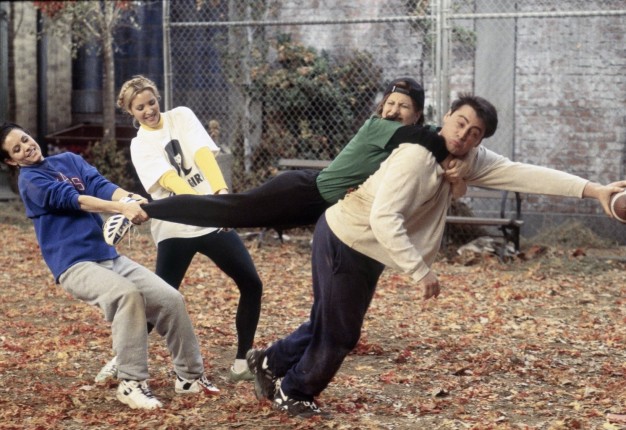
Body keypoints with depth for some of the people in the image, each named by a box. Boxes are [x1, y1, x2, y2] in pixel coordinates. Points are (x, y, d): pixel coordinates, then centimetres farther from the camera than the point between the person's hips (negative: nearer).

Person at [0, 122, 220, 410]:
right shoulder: (30, 180, -2)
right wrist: (121, 208, -31)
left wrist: (131, 199, -24)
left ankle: (190, 376, 11)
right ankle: (131, 384, -27)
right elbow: (71, 199, -18)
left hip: (109, 256, 7)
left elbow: (99, 185, -2)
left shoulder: (69, 160, 16)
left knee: (171, 298, -5)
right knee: (126, 294, -33)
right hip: (74, 265, -7)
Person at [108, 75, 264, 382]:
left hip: (213, 219, 2)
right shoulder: (140, 146, 0)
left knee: (252, 285, -1)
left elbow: (203, 154, -12)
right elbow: (168, 179, -19)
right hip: (174, 230, -2)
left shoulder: (181, 116, 6)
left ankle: (242, 364, 11)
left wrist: (221, 190, -31)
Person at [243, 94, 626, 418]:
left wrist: (594, 190, -25)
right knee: (337, 333, 3)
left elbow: (523, 173, -16)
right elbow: (383, 219, -38)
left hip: (366, 253, 8)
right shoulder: (416, 157, -31)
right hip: (344, 241, -8)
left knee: (329, 326, 20)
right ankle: (293, 392, 26)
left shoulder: (469, 161, -8)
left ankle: (272, 362, 40)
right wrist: (421, 271, -39)